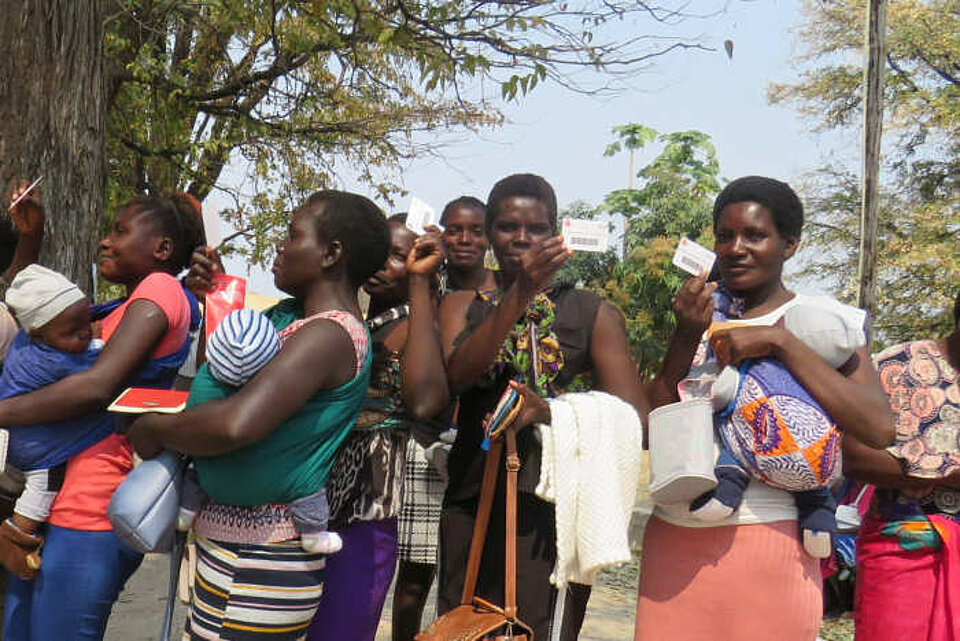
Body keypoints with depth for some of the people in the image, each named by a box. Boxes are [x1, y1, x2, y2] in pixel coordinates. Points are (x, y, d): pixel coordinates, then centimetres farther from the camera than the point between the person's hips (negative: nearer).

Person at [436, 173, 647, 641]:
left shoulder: (592, 314, 3)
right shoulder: (461, 306, 11)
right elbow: (456, 375, -11)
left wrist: (548, 410, -22)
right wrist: (521, 292, -20)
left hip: (555, 505, -2)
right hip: (472, 501, 3)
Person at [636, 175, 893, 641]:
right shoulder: (698, 315, 11)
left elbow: (878, 429, -15)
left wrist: (778, 340, -17)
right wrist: (686, 337, -7)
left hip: (765, 537, -3)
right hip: (672, 539, 4)